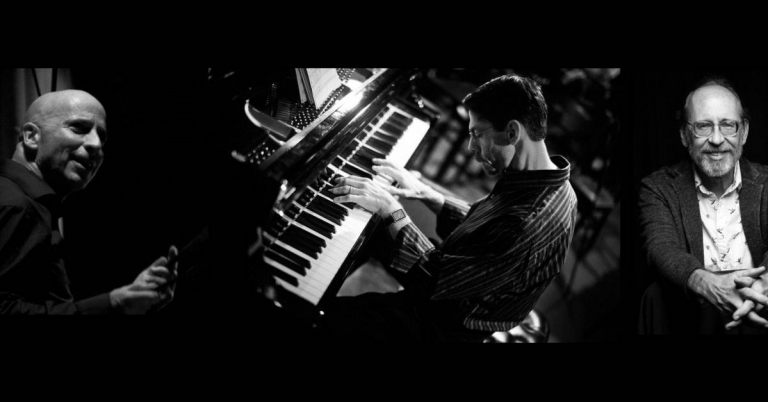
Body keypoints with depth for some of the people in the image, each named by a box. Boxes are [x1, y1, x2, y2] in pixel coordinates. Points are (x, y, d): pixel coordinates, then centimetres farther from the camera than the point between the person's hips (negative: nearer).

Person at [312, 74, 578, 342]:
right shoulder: (551, 183, -5)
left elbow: (432, 282, -32)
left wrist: (390, 209, -24)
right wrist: (425, 193, 1)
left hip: (441, 326, -9)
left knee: (324, 318, -7)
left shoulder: (526, 227, -37)